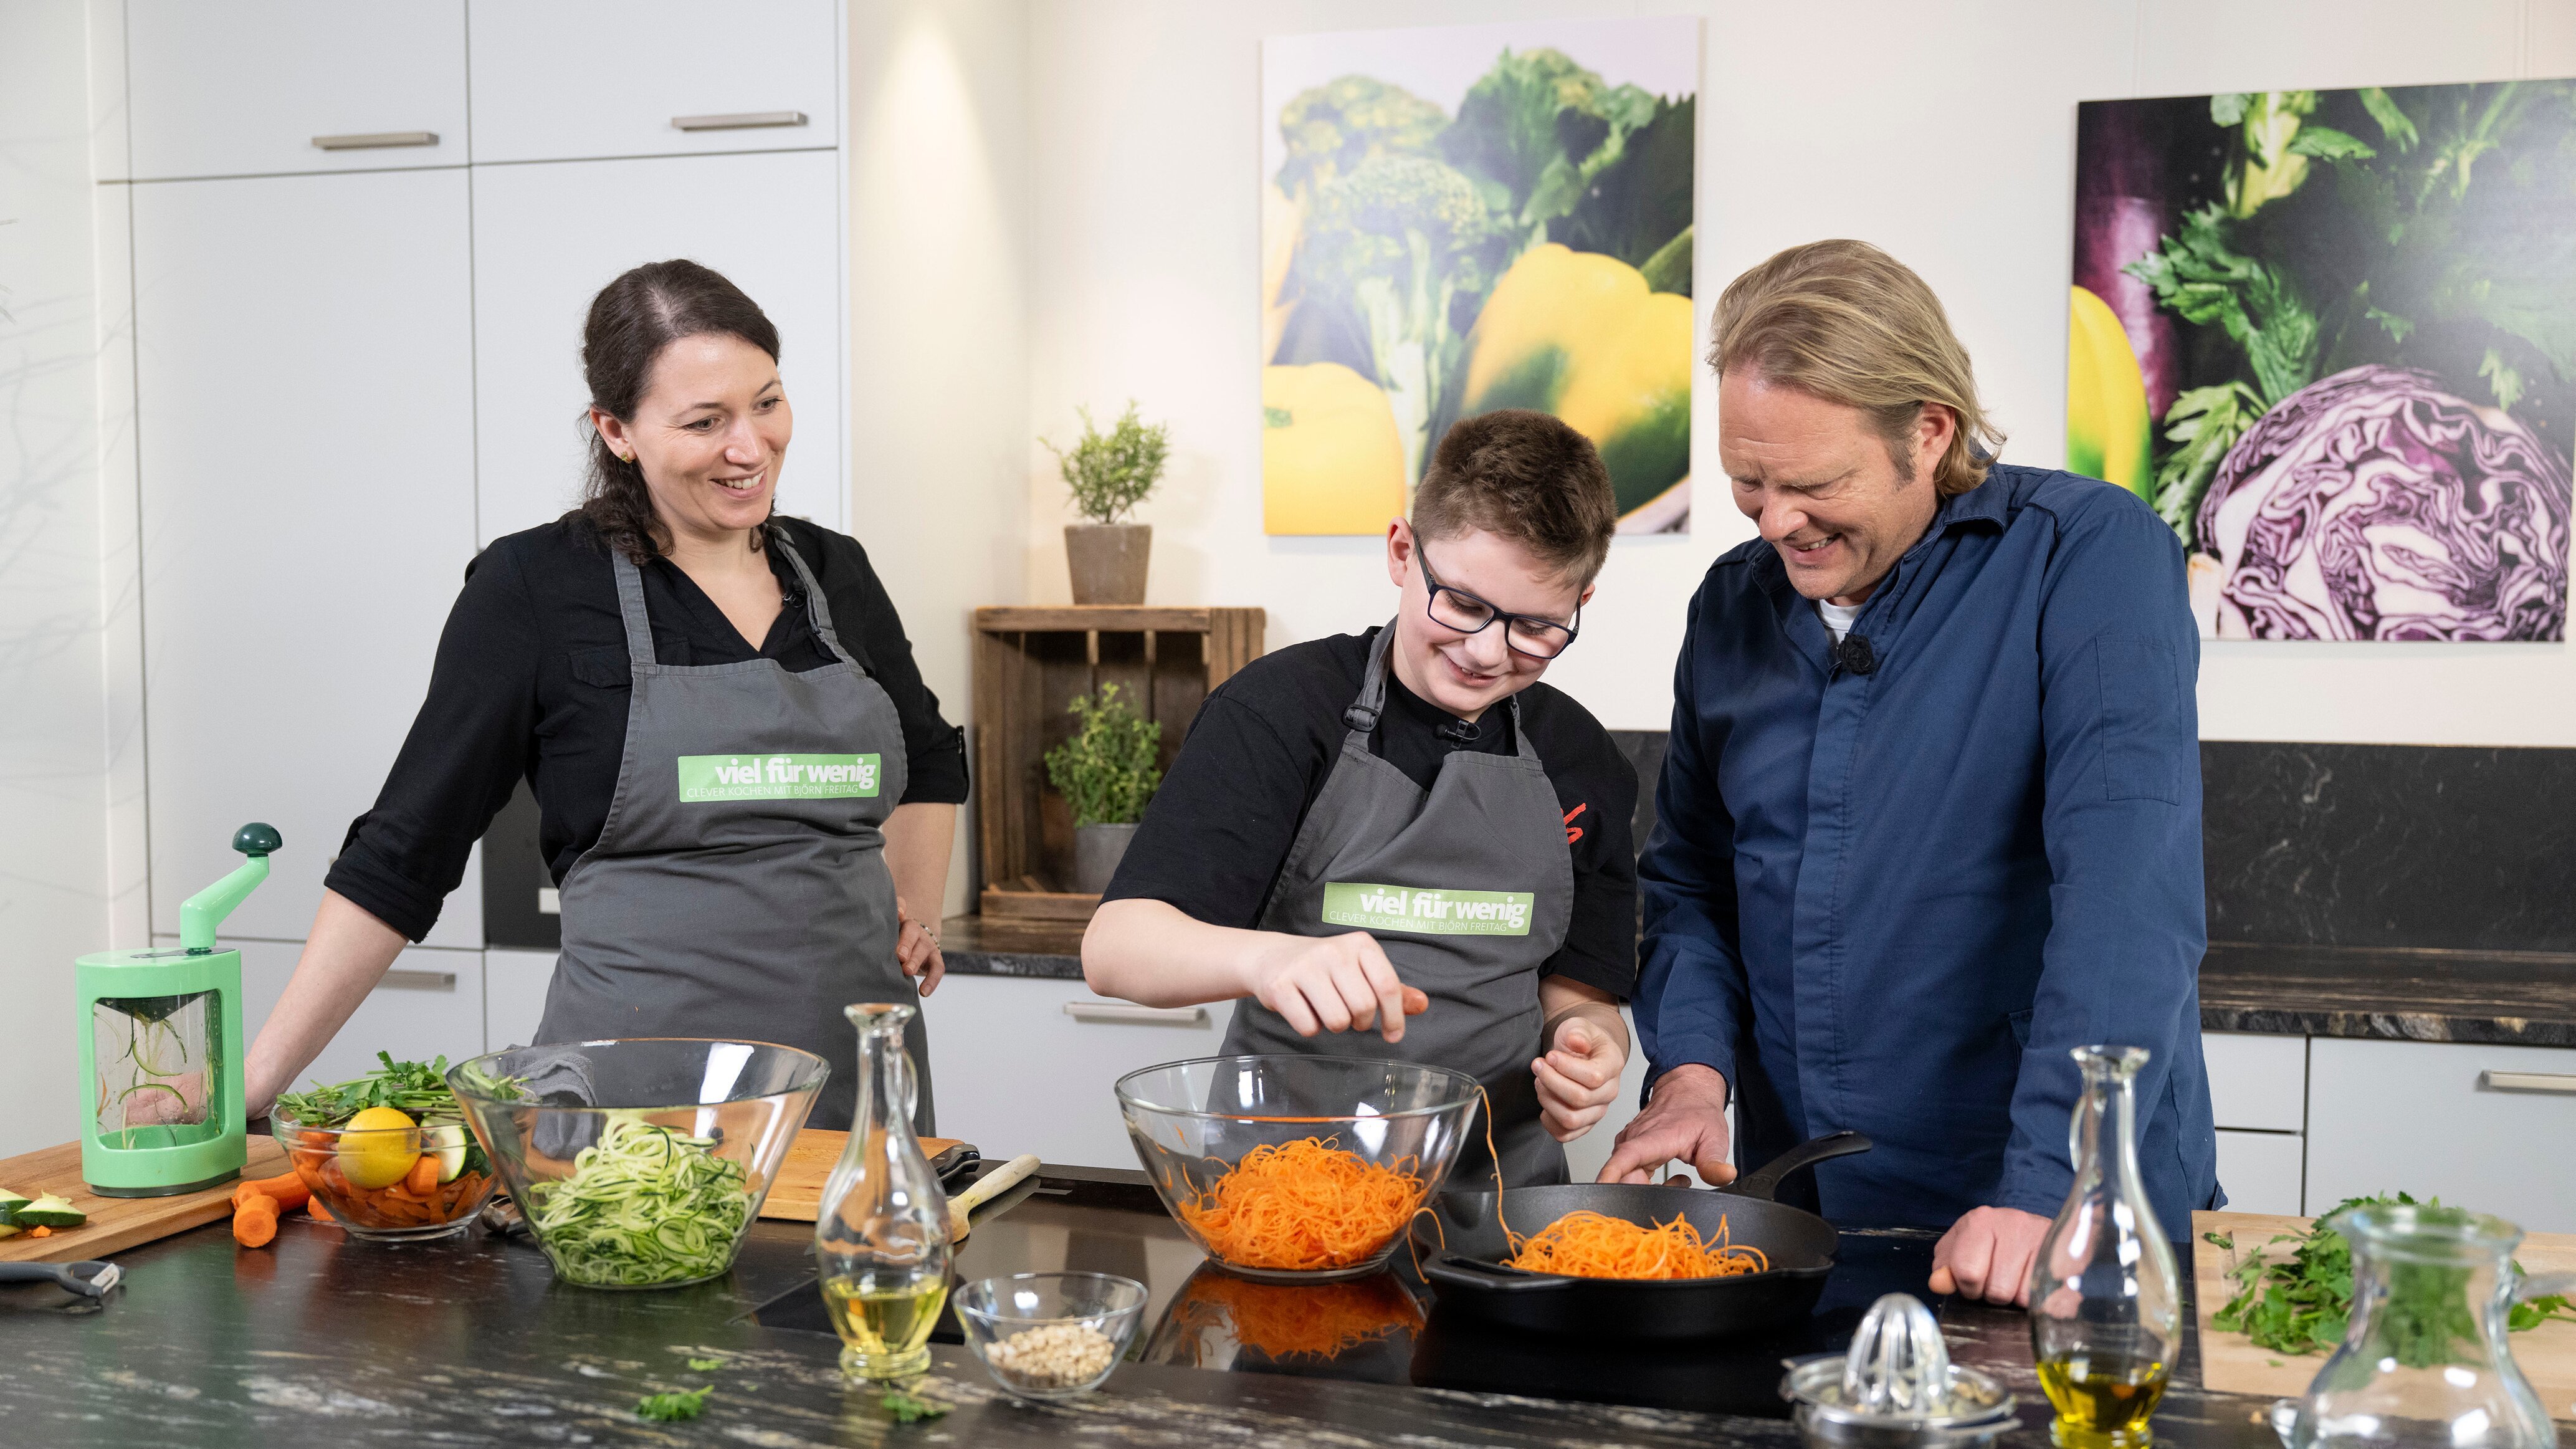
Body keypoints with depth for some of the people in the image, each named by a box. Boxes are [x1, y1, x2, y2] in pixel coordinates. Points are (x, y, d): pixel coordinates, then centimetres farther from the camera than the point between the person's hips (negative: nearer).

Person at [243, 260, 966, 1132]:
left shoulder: (835, 572, 9)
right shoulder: (536, 588, -4)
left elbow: (932, 759, 27)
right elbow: (404, 854, -2)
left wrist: (915, 913, 12)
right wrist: (258, 1077, -5)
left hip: (865, 1070, 4)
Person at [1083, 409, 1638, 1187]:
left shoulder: (1581, 764, 9)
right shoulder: (1283, 708, -3)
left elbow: (1576, 990, 15)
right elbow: (1116, 946, -12)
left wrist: (1584, 1043, -9)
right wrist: (1264, 957, -31)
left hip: (1502, 1188, 7)